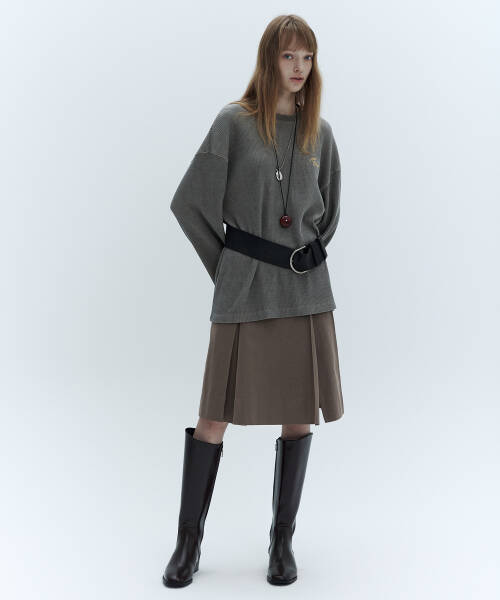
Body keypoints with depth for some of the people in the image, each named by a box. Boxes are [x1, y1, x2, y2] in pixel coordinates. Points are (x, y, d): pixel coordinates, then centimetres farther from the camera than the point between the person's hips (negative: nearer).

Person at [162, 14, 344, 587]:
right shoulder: (235, 122, -2)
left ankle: (282, 541, 21)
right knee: (214, 417, 0)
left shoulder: (319, 131, 10)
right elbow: (188, 203, -2)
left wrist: (306, 257, 12)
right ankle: (188, 542, 16)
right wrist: (225, 266, 0)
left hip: (305, 289, 4)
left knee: (299, 416, 6)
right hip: (243, 293, -3)